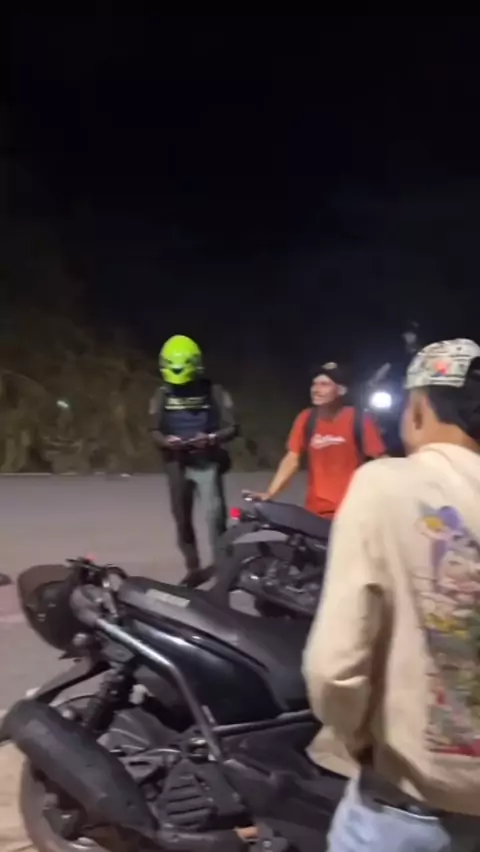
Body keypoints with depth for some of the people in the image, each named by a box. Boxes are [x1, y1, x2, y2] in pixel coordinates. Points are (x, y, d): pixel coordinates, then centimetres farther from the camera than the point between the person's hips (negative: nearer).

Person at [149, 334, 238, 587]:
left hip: (207, 462, -3)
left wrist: (211, 438, -23)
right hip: (177, 463, 4)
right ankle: (194, 568, 20)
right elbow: (155, 430, 6)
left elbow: (231, 428, -4)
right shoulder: (163, 395, 4)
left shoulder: (213, 392, -4)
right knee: (182, 518, 8)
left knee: (215, 515, -13)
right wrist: (166, 440, -16)